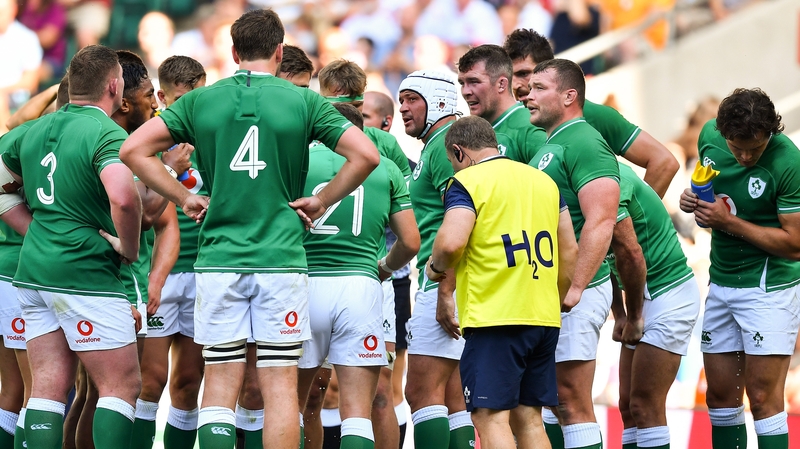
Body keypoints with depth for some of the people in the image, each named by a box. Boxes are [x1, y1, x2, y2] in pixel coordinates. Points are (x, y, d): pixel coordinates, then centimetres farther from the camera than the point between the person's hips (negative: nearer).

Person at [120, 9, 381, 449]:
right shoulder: (303, 102, 0)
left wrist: (184, 197, 6)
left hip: (218, 259, 1)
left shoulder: (200, 100, 4)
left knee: (220, 383, 6)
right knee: (280, 386, 1)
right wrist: (322, 200, 3)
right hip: (281, 260, -1)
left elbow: (134, 150, 1)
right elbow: (365, 154, -8)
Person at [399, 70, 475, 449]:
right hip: (443, 284, 11)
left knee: (422, 391, -12)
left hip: (447, 283, -11)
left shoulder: (446, 144, -10)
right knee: (453, 397, 9)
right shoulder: (433, 146, 23)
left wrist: (445, 293, -23)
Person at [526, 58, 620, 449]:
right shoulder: (549, 146, 20)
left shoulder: (583, 144, -12)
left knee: (572, 401, -10)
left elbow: (600, 222, -22)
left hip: (571, 296, -11)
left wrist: (575, 287, -26)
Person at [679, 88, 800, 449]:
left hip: (769, 288, -7)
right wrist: (695, 200, -4)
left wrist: (729, 221, -21)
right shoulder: (710, 136, -3)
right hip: (721, 281, 7)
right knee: (720, 396, 10)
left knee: (763, 397, -9)